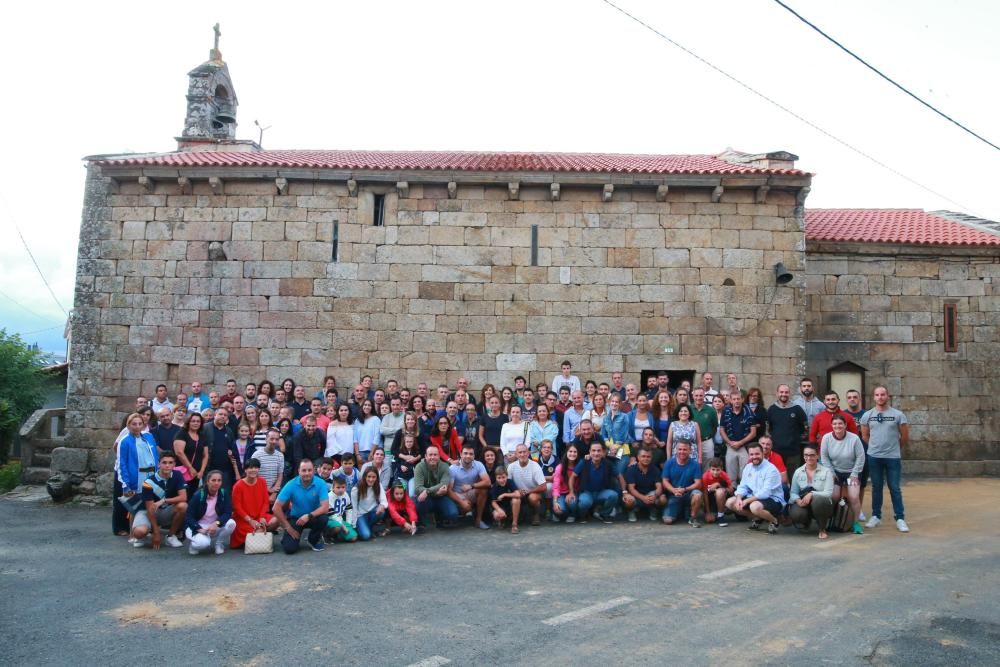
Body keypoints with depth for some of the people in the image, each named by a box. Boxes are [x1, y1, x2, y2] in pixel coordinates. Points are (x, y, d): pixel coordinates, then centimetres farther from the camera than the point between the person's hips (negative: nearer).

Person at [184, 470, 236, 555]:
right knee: (203, 543, -35)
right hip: (198, 527, -3)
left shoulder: (223, 494, -8)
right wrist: (199, 529, -28)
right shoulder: (198, 495, -15)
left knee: (231, 523, -28)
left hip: (215, 527, 3)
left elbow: (228, 513, -15)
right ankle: (193, 543, 3)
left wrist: (216, 523, -34)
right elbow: (188, 517, -14)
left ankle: (219, 544, 0)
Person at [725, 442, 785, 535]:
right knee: (730, 502, -3)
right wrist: (739, 498, -15)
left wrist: (746, 501, -26)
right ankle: (756, 519, 14)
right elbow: (743, 487, 7)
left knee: (755, 506, -39)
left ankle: (773, 521, -5)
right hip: (753, 499, 8)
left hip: (774, 500, -8)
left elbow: (765, 493, -25)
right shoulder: (748, 468, 6)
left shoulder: (770, 469, -18)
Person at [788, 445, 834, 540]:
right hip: (803, 503, 2)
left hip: (822, 503, -2)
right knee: (795, 514, -33)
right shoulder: (798, 472, 7)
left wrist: (811, 494, -26)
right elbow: (793, 492, 6)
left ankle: (822, 529, -12)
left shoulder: (826, 471, -1)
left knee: (817, 500, -39)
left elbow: (829, 493, -12)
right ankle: (806, 521, 10)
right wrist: (798, 500, -18)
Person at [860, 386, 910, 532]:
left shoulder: (898, 415, -4)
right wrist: (875, 446, 12)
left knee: (895, 488, 1)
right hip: (874, 457, 2)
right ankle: (876, 516, 20)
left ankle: (900, 519, 9)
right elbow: (865, 436, 12)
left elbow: (905, 437, 3)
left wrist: (895, 448, 12)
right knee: (876, 487, 11)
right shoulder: (867, 416, 2)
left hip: (893, 457, -2)